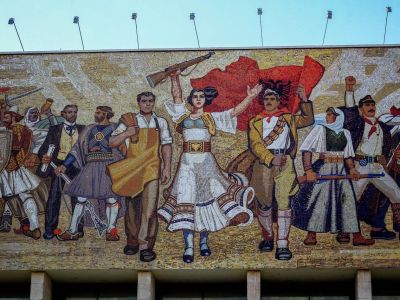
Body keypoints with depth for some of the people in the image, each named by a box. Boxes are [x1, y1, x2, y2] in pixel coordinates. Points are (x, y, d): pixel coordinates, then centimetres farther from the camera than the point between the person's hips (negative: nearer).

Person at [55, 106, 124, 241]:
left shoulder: (115, 128, 7)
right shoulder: (90, 129, 17)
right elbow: (77, 148, 15)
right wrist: (64, 165, 10)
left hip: (109, 167, -3)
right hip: (91, 167, 3)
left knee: (111, 198, -7)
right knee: (81, 198, -1)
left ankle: (111, 230, 3)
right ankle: (72, 231, 2)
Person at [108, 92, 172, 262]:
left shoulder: (160, 122, 12)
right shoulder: (129, 121, 8)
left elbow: (166, 146, 11)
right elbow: (112, 143, 6)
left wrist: (167, 168, 2)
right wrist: (126, 134, -11)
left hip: (152, 170, -1)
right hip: (131, 170, 1)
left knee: (149, 208, -11)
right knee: (132, 207, 7)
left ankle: (146, 246, -10)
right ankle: (132, 242, 19)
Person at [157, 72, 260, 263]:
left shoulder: (213, 118, 9)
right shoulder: (183, 116, 13)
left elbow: (235, 111, 1)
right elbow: (176, 96, 6)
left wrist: (250, 97, -9)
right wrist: (175, 79, -4)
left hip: (206, 162, 0)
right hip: (187, 162, 0)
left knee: (207, 198, -2)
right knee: (185, 201, -7)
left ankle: (204, 242, 12)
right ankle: (188, 247, -10)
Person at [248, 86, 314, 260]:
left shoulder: (288, 118, 21)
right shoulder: (256, 122, 13)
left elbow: (308, 120, 16)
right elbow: (255, 144, -1)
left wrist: (305, 101, 4)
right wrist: (271, 159, -15)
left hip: (285, 162, 0)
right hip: (263, 162, 0)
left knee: (284, 202, -10)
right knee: (263, 202, 5)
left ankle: (282, 245, -14)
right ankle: (267, 237, 26)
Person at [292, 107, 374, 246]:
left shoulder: (345, 133, 13)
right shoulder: (320, 129, -1)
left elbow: (348, 155, 16)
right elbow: (306, 150, -9)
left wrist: (352, 168, -3)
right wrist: (308, 170, -20)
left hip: (341, 171, 4)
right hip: (323, 169, -4)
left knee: (348, 200, 1)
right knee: (319, 200, -8)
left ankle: (356, 236, 2)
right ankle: (311, 235, -2)